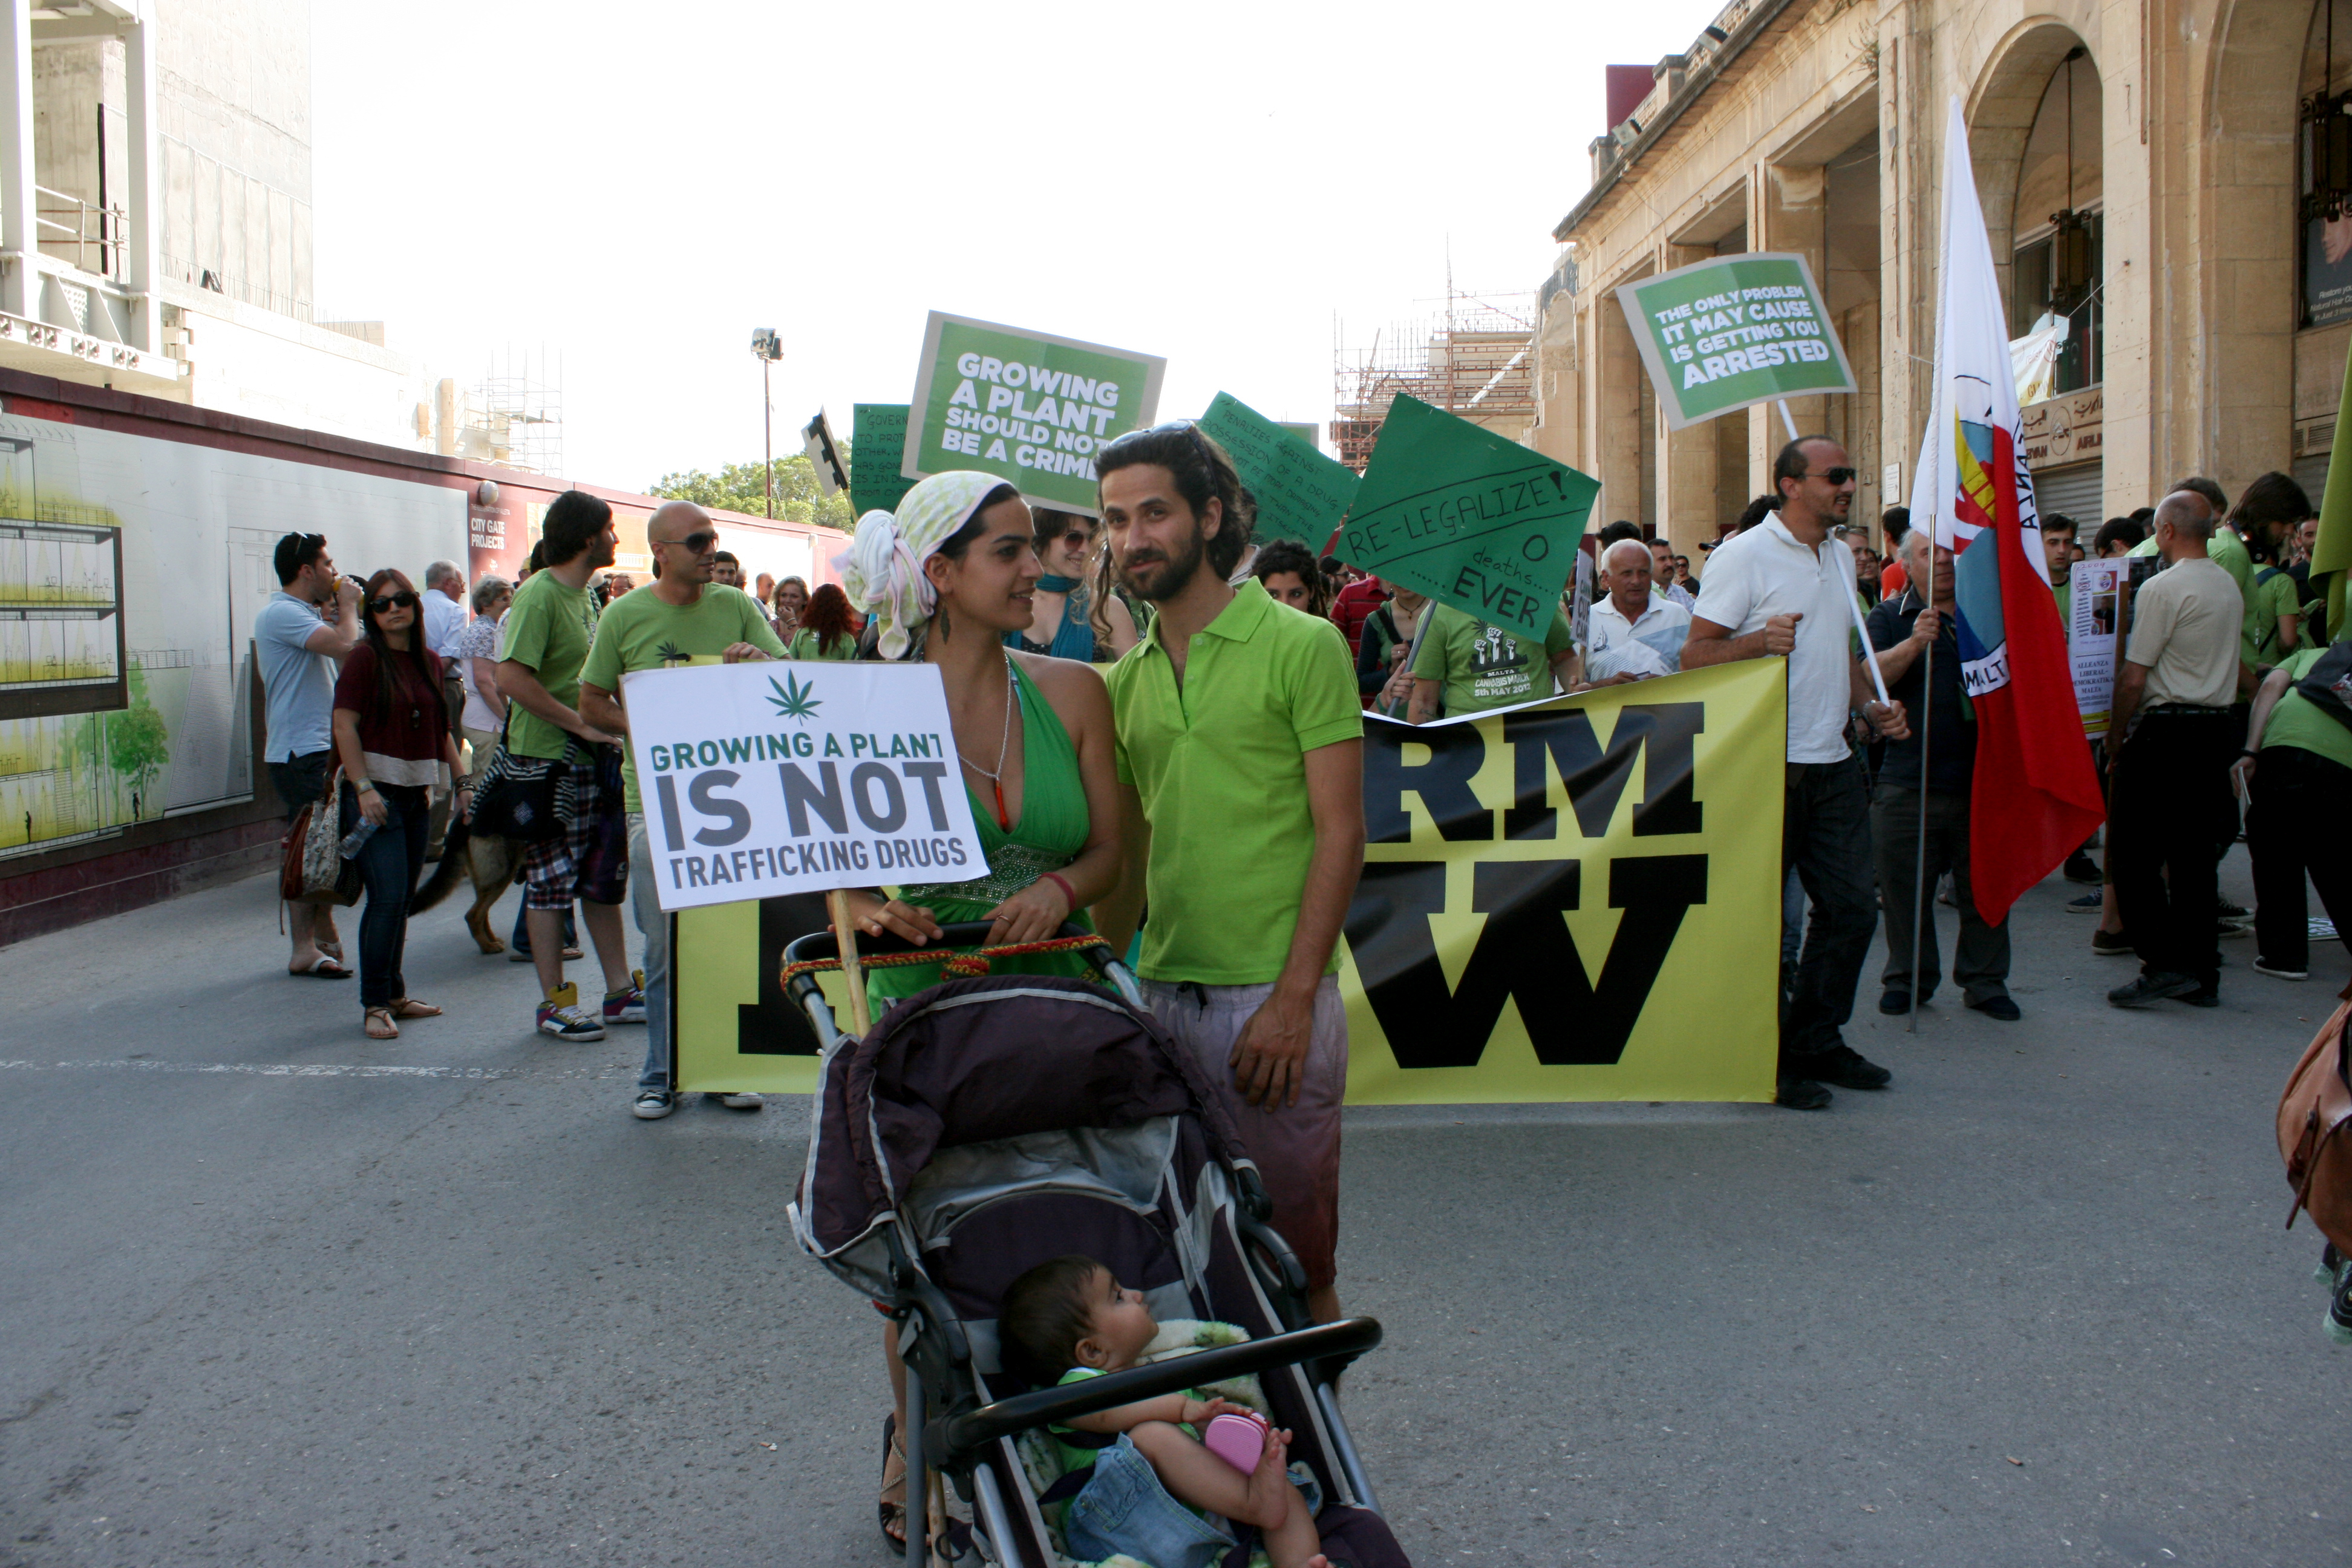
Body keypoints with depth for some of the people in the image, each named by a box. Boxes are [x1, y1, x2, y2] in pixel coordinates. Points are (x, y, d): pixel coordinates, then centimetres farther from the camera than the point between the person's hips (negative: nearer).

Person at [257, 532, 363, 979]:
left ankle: (325, 939, 20)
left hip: (319, 749, 10)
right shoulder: (282, 614, -14)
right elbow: (345, 647, -27)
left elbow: (344, 662, 19)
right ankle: (305, 950, -6)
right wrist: (347, 607, -8)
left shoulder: (303, 616, 20)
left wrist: (345, 610, 12)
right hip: (302, 753, -10)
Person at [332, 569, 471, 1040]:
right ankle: (375, 1004, -4)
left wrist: (461, 780, 12)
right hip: (376, 791, -6)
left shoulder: (429, 661, 12)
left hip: (417, 793, 6)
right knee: (387, 897, -11)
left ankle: (395, 995, 20)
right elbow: (345, 725, -10)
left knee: (403, 899, 10)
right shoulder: (365, 657, -6)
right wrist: (363, 788, -17)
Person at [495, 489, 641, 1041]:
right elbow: (512, 677, -24)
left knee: (605, 876, 11)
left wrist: (611, 725, 11)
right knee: (551, 881, -1)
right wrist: (580, 723, -20)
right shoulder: (539, 594, -14)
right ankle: (554, 1002, 7)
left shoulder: (584, 596, 14)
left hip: (596, 757, 9)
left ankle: (619, 991, 19)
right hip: (550, 760, -9)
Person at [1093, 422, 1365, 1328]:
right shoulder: (1126, 680, 12)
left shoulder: (1301, 647, -5)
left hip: (1273, 996, -5)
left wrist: (1293, 998, -15)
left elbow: (1341, 833, -9)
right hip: (1160, 994, 5)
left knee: (1294, 1253, 5)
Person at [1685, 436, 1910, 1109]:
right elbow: (1694, 655, -11)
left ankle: (1818, 1041, 23)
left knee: (1852, 906, 10)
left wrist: (1870, 705, 11)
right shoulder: (1745, 555, -9)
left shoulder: (1841, 556, 16)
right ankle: (1769, 1060, 10)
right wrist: (1760, 639, -27)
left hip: (1832, 762, 8)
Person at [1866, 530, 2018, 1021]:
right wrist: (1913, 643, -23)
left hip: (1981, 778, 2)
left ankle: (1985, 981, 18)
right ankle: (1908, 977, 19)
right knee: (1906, 888, 5)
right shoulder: (1890, 617, 5)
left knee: (1984, 888, 7)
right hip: (1909, 782, -2)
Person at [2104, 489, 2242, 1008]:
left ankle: (2164, 963, -8)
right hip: (2216, 728, 8)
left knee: (2134, 854, -3)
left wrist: (2114, 737, -3)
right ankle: (2202, 974, 12)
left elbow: (2133, 678, -14)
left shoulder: (2163, 588, -13)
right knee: (2195, 854, 10)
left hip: (2163, 731, -8)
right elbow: (2222, 664, 18)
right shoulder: (2230, 587, 13)